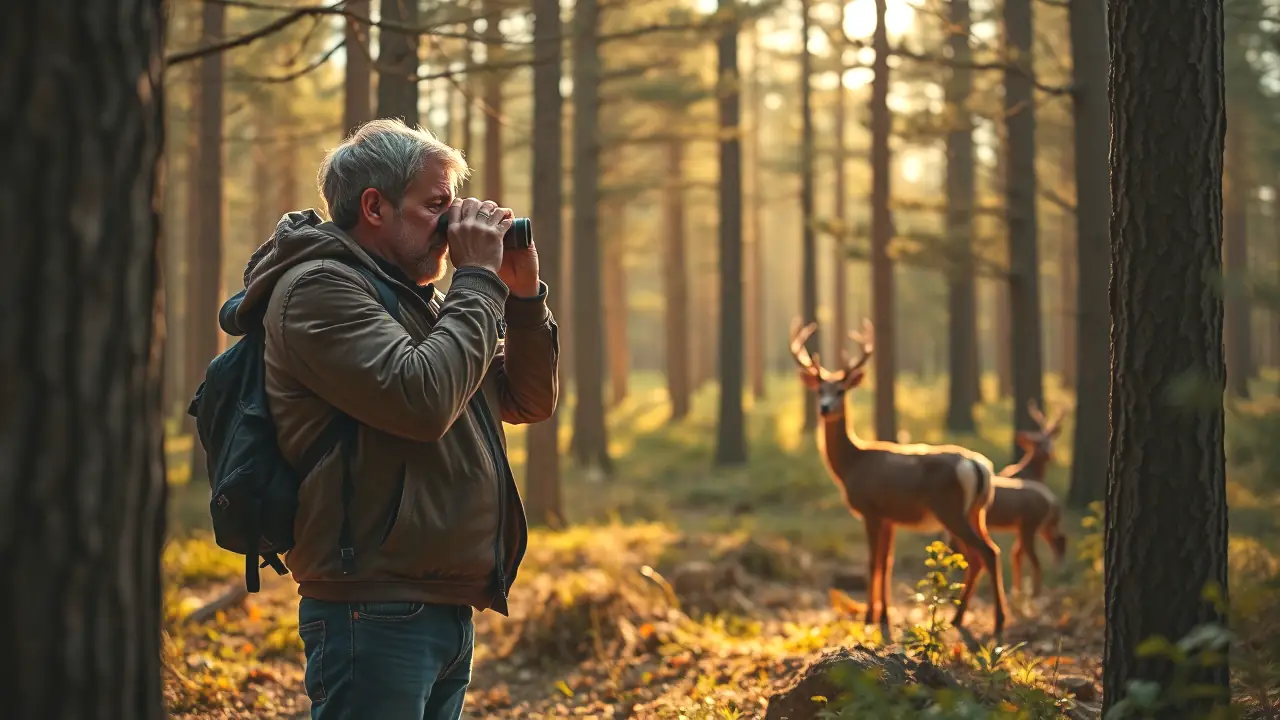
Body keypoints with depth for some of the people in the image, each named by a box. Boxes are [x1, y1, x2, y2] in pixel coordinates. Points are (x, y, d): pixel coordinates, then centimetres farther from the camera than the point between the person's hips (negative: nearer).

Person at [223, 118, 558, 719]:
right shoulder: (318, 287, -9)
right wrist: (479, 281, -11)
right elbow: (422, 399, -22)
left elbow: (530, 401, 21)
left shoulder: (415, 301, 19)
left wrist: (523, 292, 7)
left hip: (446, 611, 9)